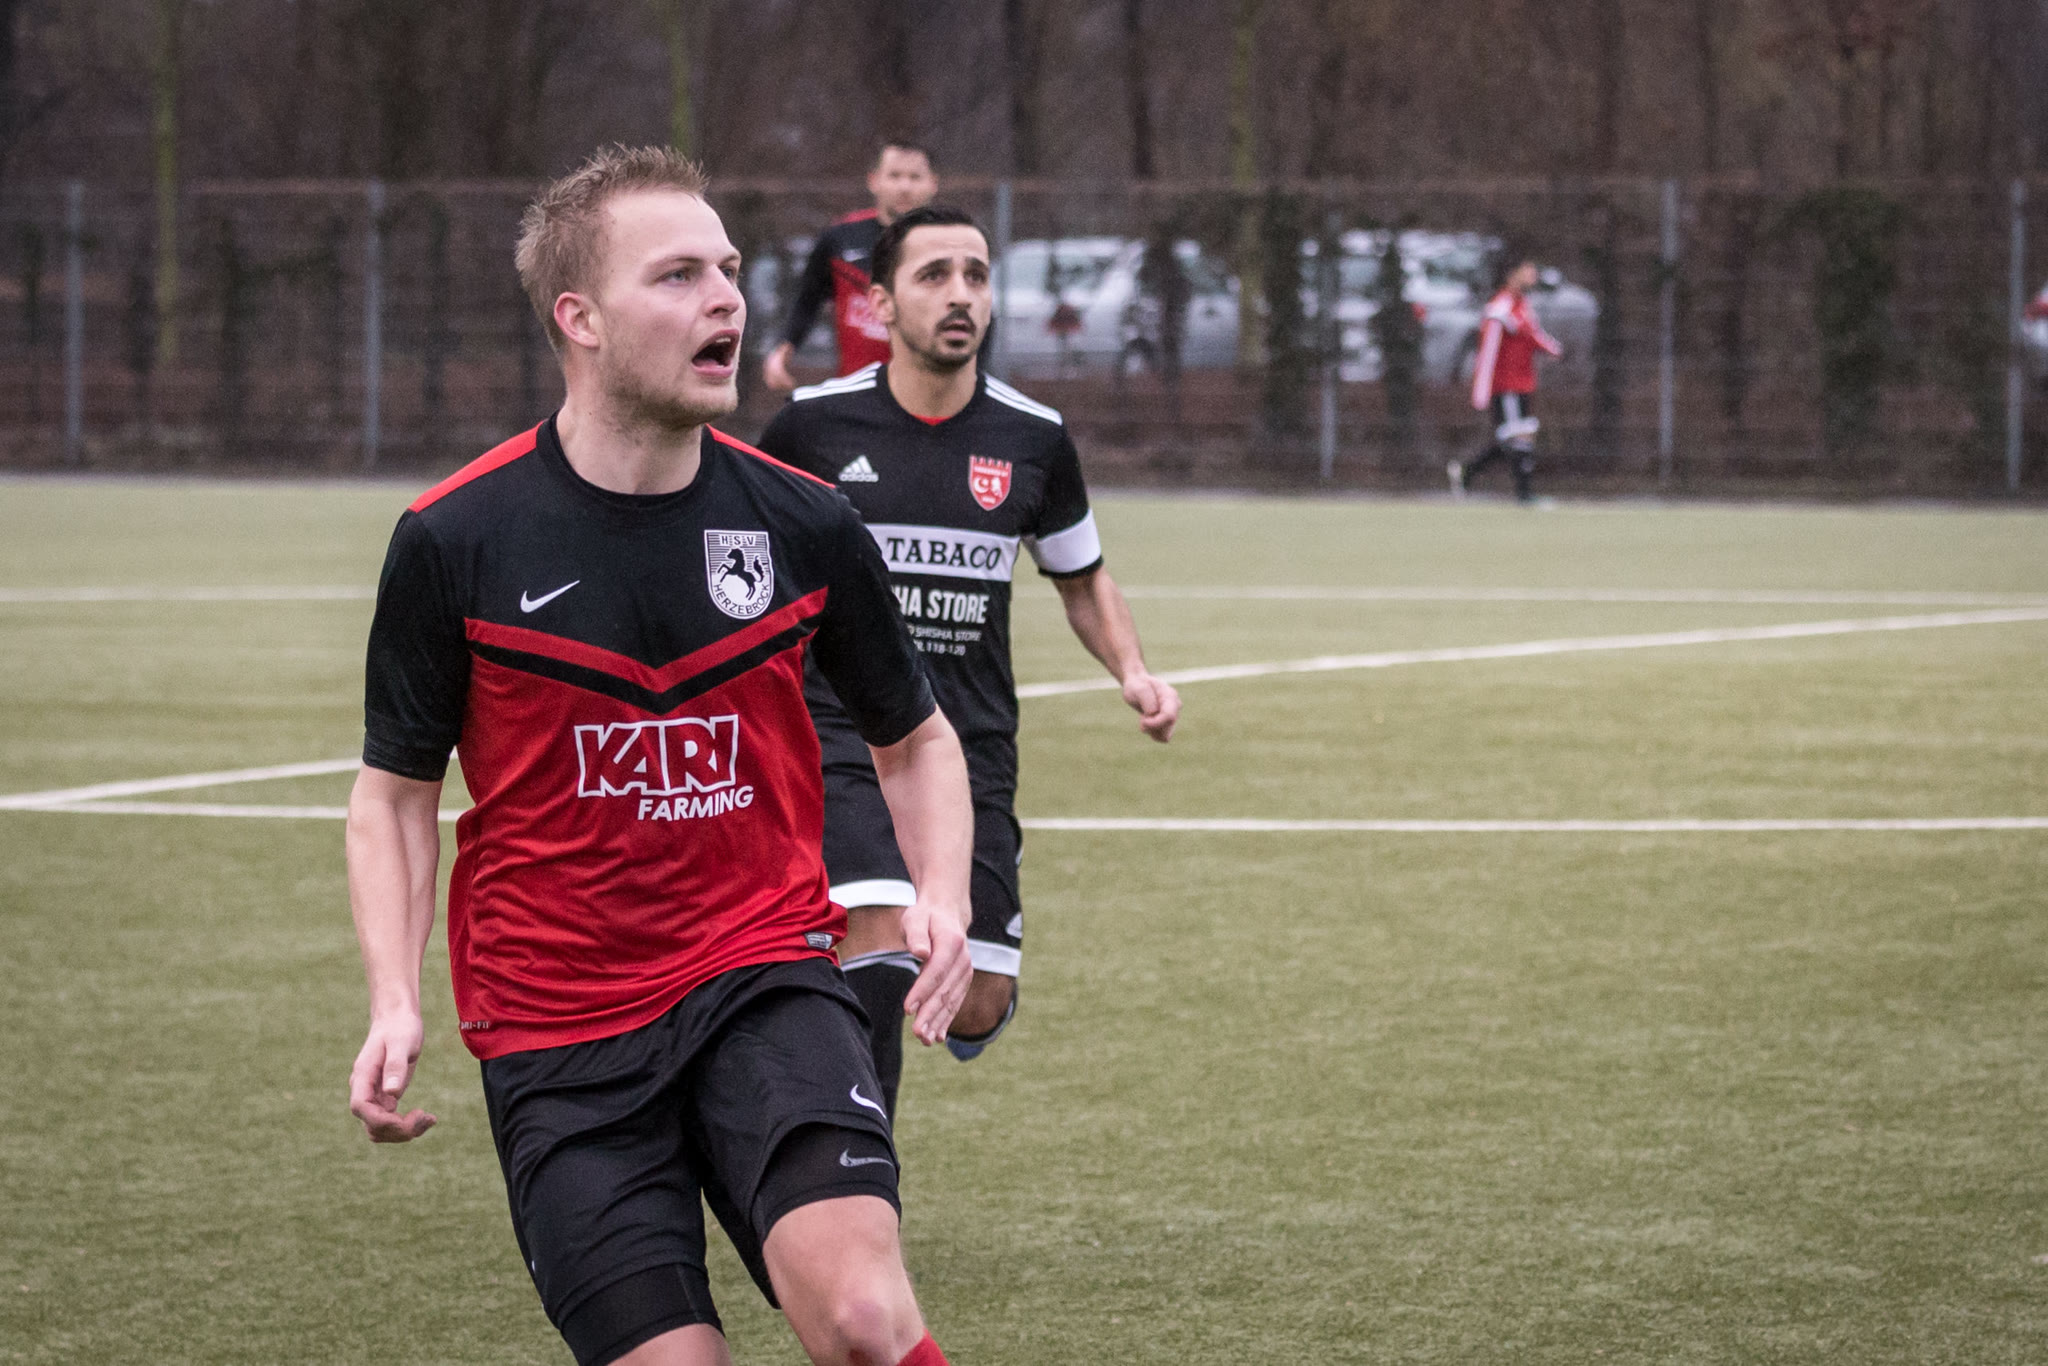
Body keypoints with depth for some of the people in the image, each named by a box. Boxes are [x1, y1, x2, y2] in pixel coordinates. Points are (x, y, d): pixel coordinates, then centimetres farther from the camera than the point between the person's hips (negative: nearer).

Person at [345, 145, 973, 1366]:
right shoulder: (453, 543, -5)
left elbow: (914, 738, 16)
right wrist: (394, 1006, -6)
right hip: (559, 1033, 0)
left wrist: (943, 902, -3)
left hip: (767, 977, 0)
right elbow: (397, 789, 8)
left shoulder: (802, 524, 1)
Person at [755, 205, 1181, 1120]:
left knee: (976, 1012, 0)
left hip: (973, 754, 3)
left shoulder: (1032, 440, 3)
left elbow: (1083, 580, 18)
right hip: (841, 740, -3)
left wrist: (1134, 673, 0)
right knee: (881, 948, -25)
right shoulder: (813, 425, -3)